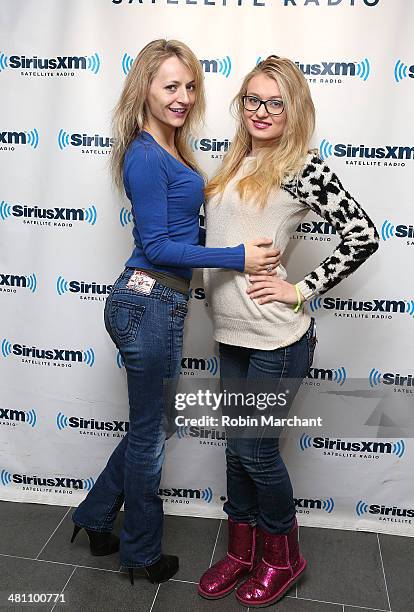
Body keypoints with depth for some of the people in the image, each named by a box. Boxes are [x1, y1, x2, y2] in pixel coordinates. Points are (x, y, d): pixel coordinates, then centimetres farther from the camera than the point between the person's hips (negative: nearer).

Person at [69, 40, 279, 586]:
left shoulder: (171, 149, 13)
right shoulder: (145, 156, -15)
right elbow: (157, 246, -18)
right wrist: (238, 257, -16)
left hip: (159, 303, 9)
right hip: (150, 304, -9)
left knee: (148, 426, 22)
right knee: (149, 434, 9)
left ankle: (96, 518, 41)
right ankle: (142, 554, 33)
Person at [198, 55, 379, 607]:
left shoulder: (302, 166, -8)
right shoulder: (235, 164, 12)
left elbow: (363, 235, -13)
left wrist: (303, 290, -13)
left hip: (276, 338, -6)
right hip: (232, 333, 7)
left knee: (254, 448, 5)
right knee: (237, 448, 16)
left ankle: (283, 558, 32)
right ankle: (241, 552, 37)